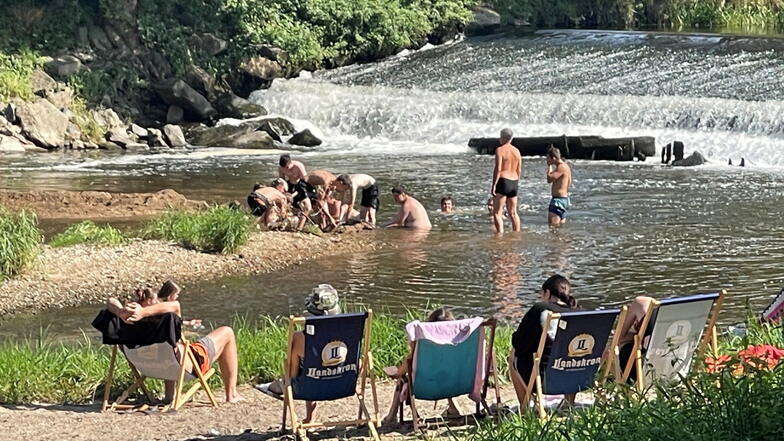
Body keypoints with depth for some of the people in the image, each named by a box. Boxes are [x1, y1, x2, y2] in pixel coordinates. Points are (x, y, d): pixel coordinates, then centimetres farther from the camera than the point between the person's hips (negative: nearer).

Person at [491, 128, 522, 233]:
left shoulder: (500, 150, -9)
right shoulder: (517, 151, 11)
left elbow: (498, 169, -17)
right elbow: (519, 170, 12)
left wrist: (494, 185, -16)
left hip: (502, 182, -7)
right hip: (513, 183, 7)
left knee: (497, 212, -6)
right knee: (513, 213, 14)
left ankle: (500, 234, -18)